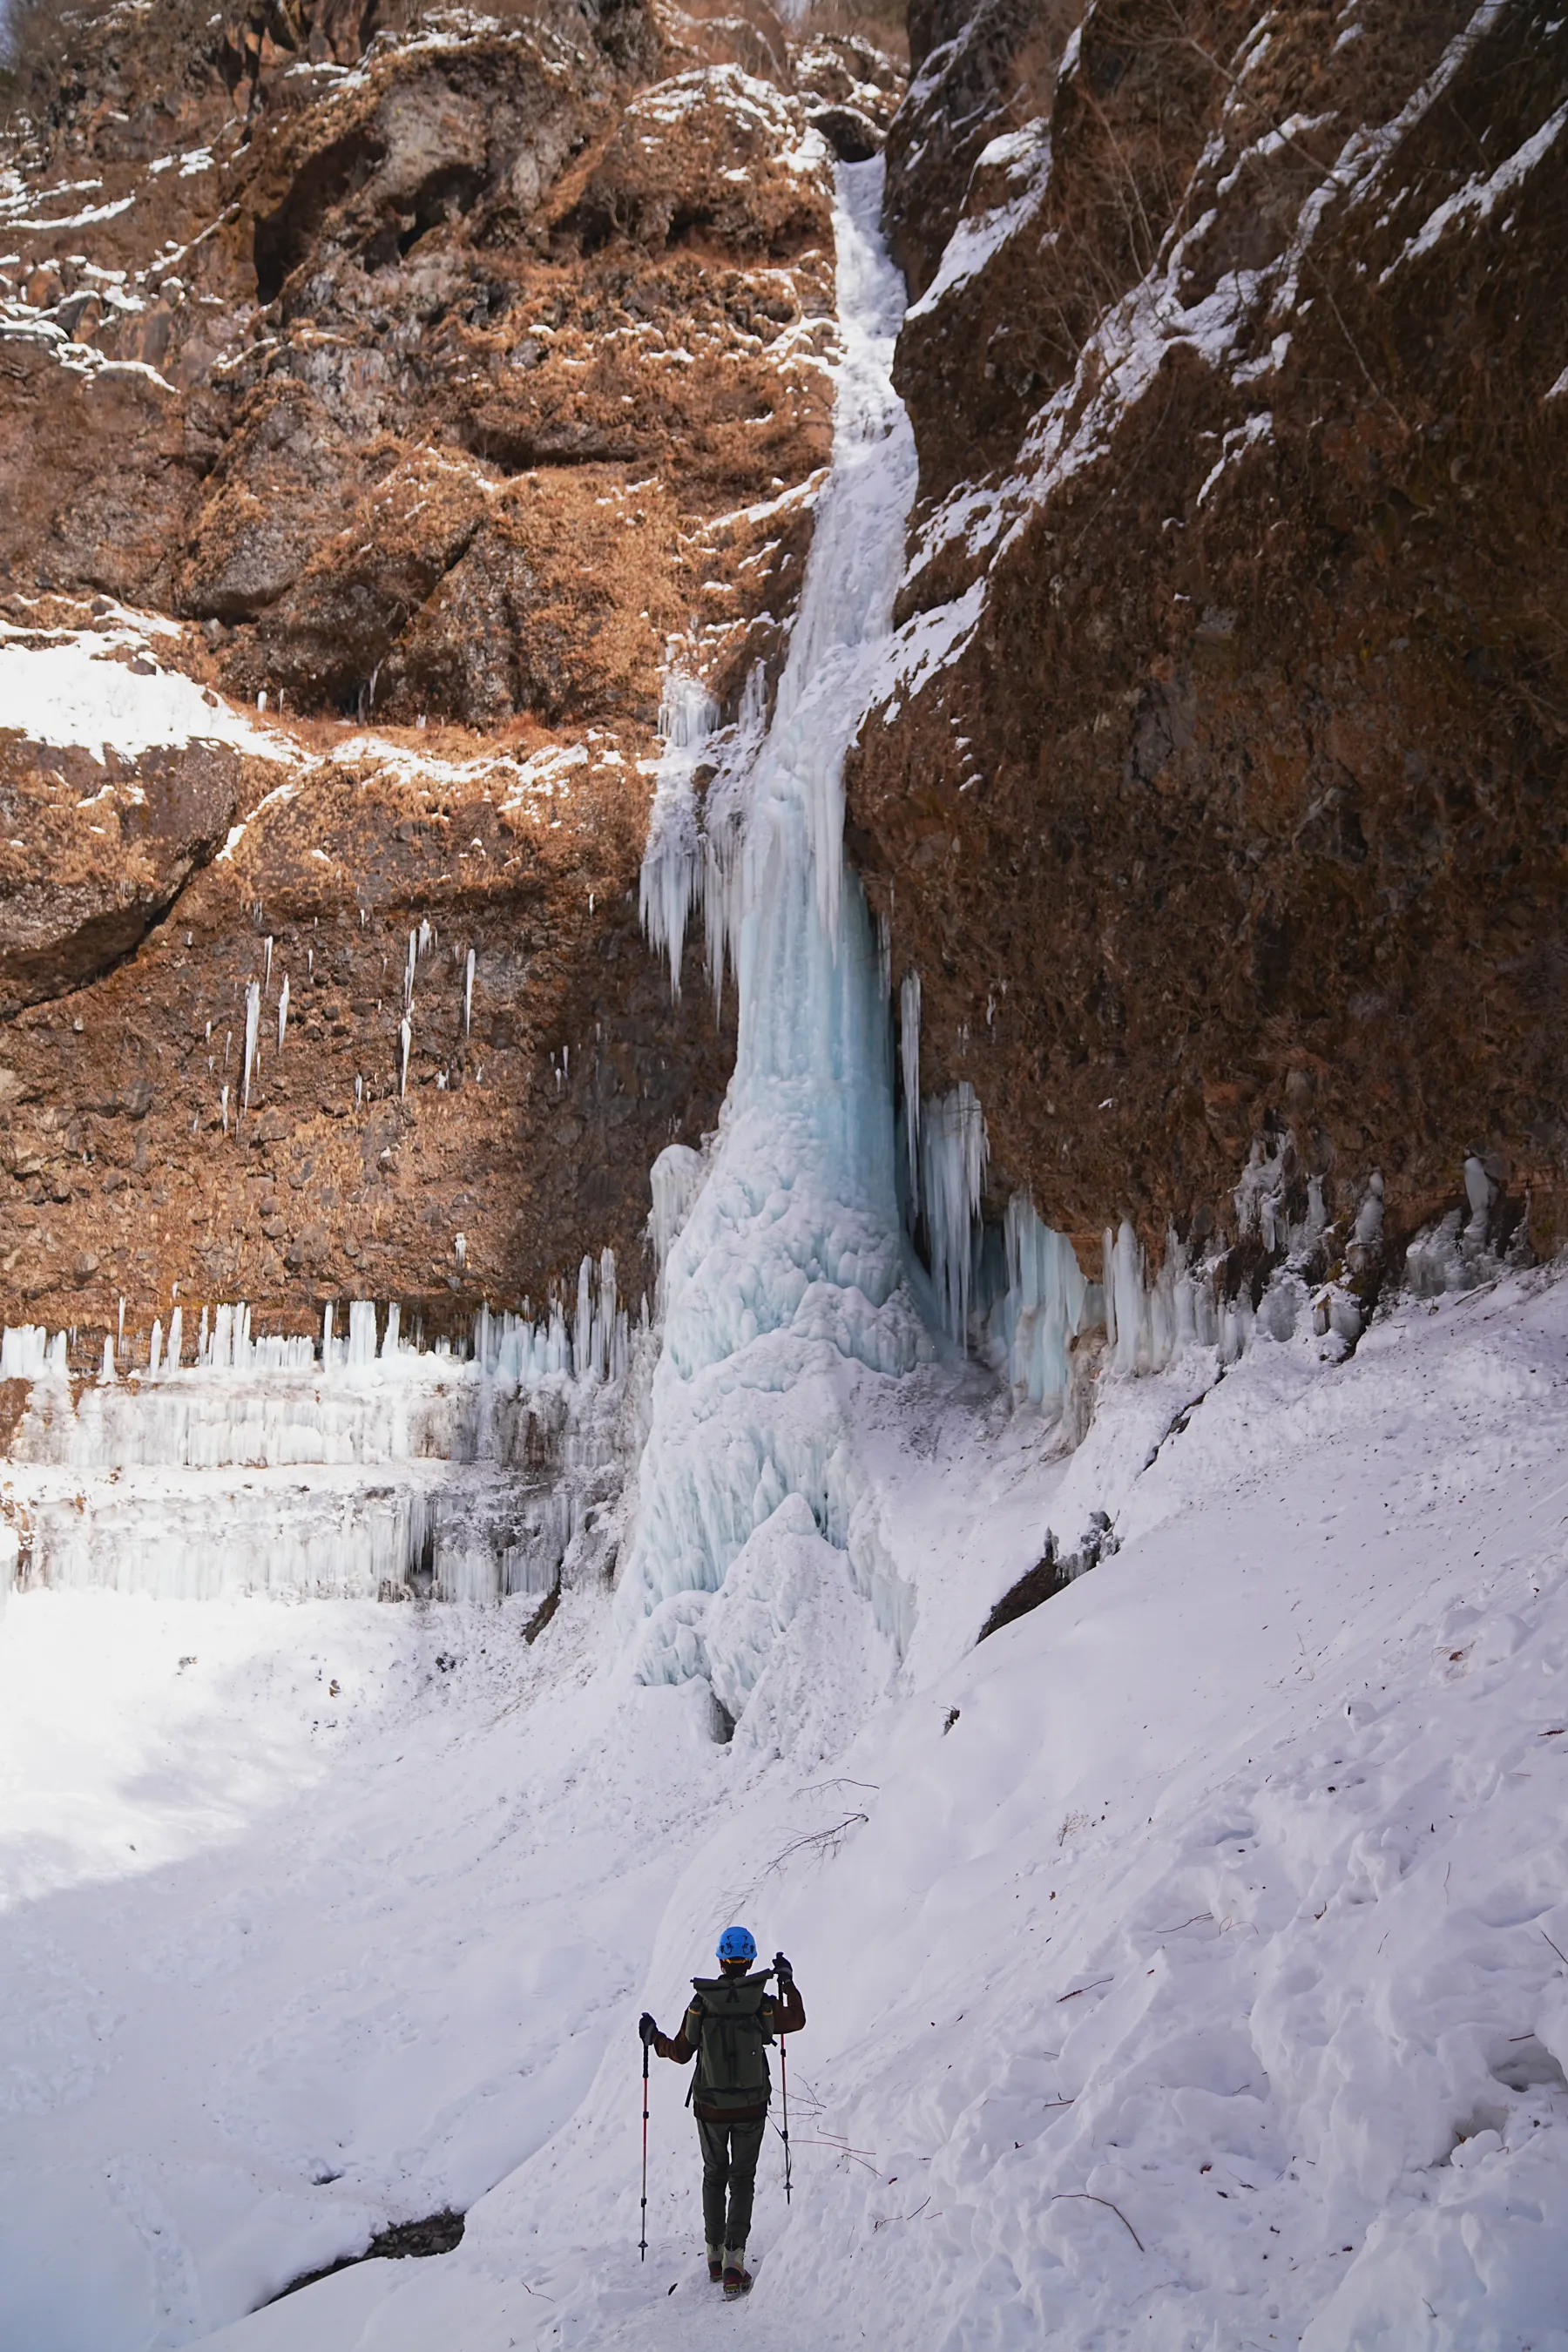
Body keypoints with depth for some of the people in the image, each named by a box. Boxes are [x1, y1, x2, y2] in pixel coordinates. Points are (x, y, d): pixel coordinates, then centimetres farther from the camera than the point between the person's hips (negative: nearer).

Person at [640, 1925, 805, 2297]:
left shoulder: (701, 2004, -14)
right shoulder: (763, 2004, -15)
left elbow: (680, 2053, -2)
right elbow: (797, 2020, 6)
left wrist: (653, 2037, 15)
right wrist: (788, 1981, 17)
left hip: (710, 2108, 1)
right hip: (751, 2109, -1)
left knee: (715, 2176, 22)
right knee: (742, 2180, 13)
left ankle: (715, 2255, 29)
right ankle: (734, 2259, 0)